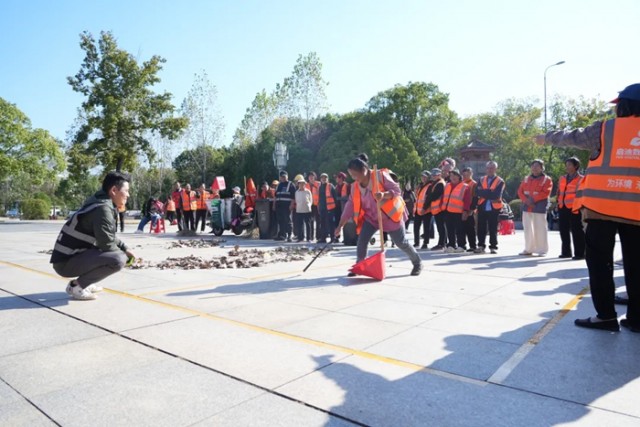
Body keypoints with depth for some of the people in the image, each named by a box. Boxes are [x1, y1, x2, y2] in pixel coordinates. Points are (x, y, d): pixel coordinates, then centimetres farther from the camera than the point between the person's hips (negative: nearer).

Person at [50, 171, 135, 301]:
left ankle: (83, 283, 16)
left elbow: (109, 238, 20)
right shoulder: (103, 209, -20)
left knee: (118, 250, 21)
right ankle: (76, 286, -7)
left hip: (74, 255, 10)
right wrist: (123, 253, -2)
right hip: (66, 262, -10)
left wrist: (125, 248, 8)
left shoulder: (102, 204, 9)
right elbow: (107, 244, -20)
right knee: (119, 259, -27)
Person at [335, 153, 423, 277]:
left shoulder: (380, 175, -19)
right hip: (371, 216, 5)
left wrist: (384, 194, -43)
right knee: (362, 240, -9)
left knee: (401, 242, 3)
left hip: (390, 215, -4)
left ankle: (417, 263, 26)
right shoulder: (355, 186, -4)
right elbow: (350, 206, -2)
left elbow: (396, 190, -22)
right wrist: (340, 225, -6)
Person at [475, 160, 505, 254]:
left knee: (493, 229, 3)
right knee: (481, 228, 5)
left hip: (494, 208, -3)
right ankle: (481, 246, 14)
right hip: (482, 207, 3)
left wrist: (484, 193, -10)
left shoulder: (500, 181, -1)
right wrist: (490, 192, -13)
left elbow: (496, 195, -15)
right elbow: (477, 192, -4)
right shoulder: (482, 180, 11)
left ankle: (493, 247, 11)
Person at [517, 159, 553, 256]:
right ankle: (529, 249, 19)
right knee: (527, 228, 9)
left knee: (540, 229, -5)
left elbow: (545, 193, -12)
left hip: (539, 207, -5)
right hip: (526, 207, 5)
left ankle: (542, 250, 3)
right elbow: (520, 191, 8)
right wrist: (526, 200, -9)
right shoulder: (526, 179, 15)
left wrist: (533, 199, -17)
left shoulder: (547, 179, 0)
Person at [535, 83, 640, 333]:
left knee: (599, 261, 4)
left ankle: (606, 315, 4)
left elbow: (570, 137, 13)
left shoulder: (604, 129, -1)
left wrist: (546, 138, 29)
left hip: (603, 206, -3)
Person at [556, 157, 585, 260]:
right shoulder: (562, 178, 16)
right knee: (563, 230, 10)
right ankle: (566, 252, 20)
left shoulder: (581, 179, -3)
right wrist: (558, 203, 13)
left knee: (576, 231, -3)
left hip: (574, 208, -6)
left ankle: (579, 253, 4)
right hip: (562, 208, 7)